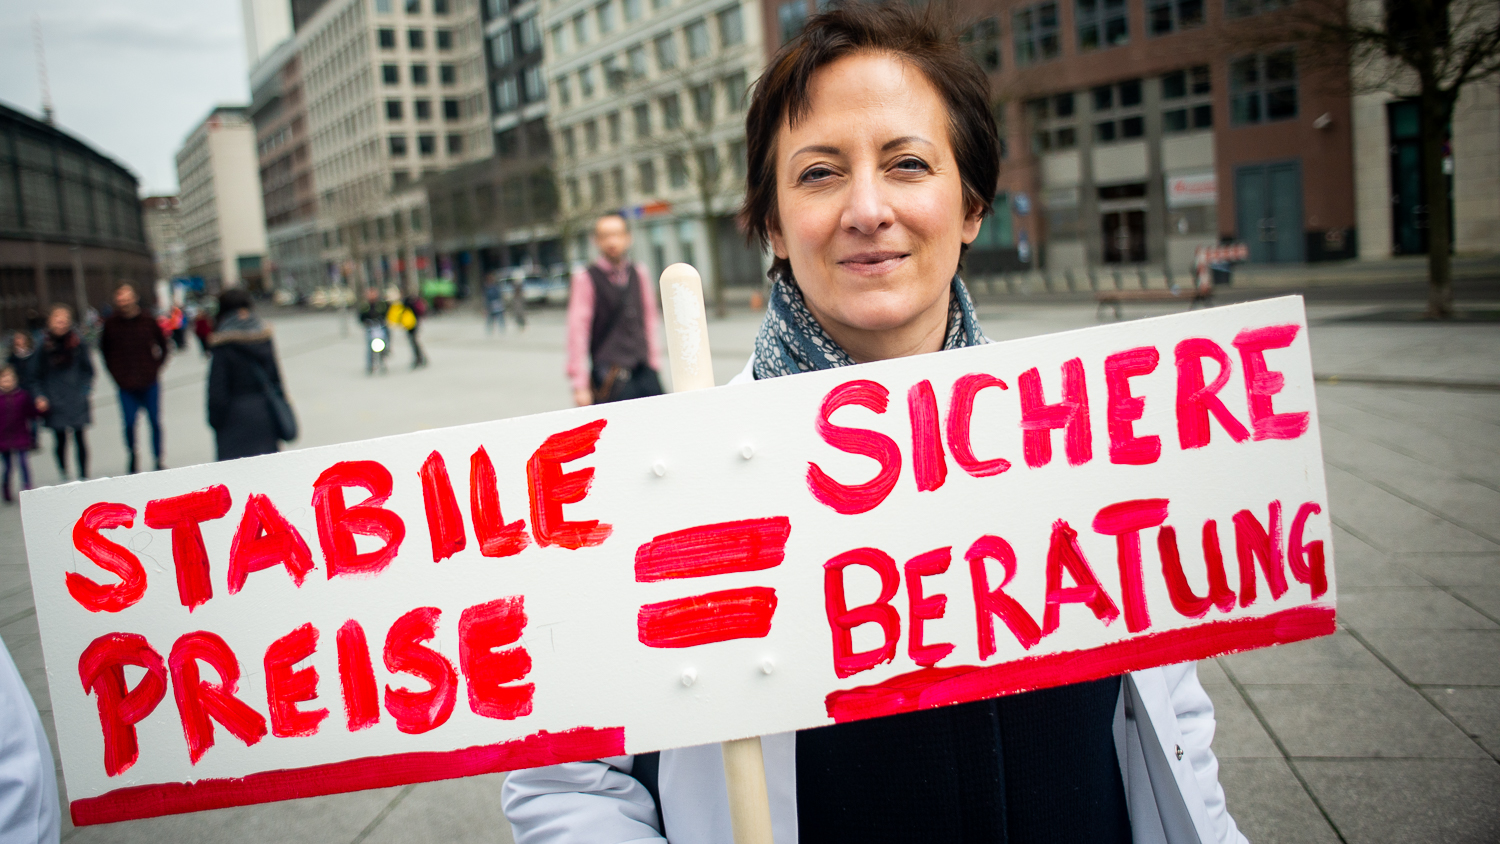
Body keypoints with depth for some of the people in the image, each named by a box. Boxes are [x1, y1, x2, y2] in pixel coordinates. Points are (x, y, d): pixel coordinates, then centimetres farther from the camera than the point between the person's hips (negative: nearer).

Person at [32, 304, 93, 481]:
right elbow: (40, 375, 5)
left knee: (79, 437, 4)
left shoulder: (78, 342, -3)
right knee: (60, 439, 4)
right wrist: (41, 397, -4)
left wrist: (84, 390, -6)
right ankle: (63, 476, 18)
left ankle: (83, 476, 12)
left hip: (76, 400, 0)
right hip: (55, 403, 1)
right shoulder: (44, 346, -2)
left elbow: (88, 369, 4)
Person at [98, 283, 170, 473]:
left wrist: (156, 366, 3)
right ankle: (131, 458, 17)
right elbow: (105, 349, 13)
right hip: (126, 385, 0)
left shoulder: (148, 321, -2)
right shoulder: (111, 324, -1)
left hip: (149, 381, 0)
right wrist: (116, 373, 6)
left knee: (154, 421, 4)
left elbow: (163, 344, 11)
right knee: (129, 423, -4)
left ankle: (157, 460, 16)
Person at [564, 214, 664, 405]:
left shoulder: (640, 274, 12)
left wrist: (654, 364, 11)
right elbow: (577, 331, -4)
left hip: (644, 370, 5)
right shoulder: (585, 279, -3)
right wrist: (580, 384, -6)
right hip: (610, 374, -5)